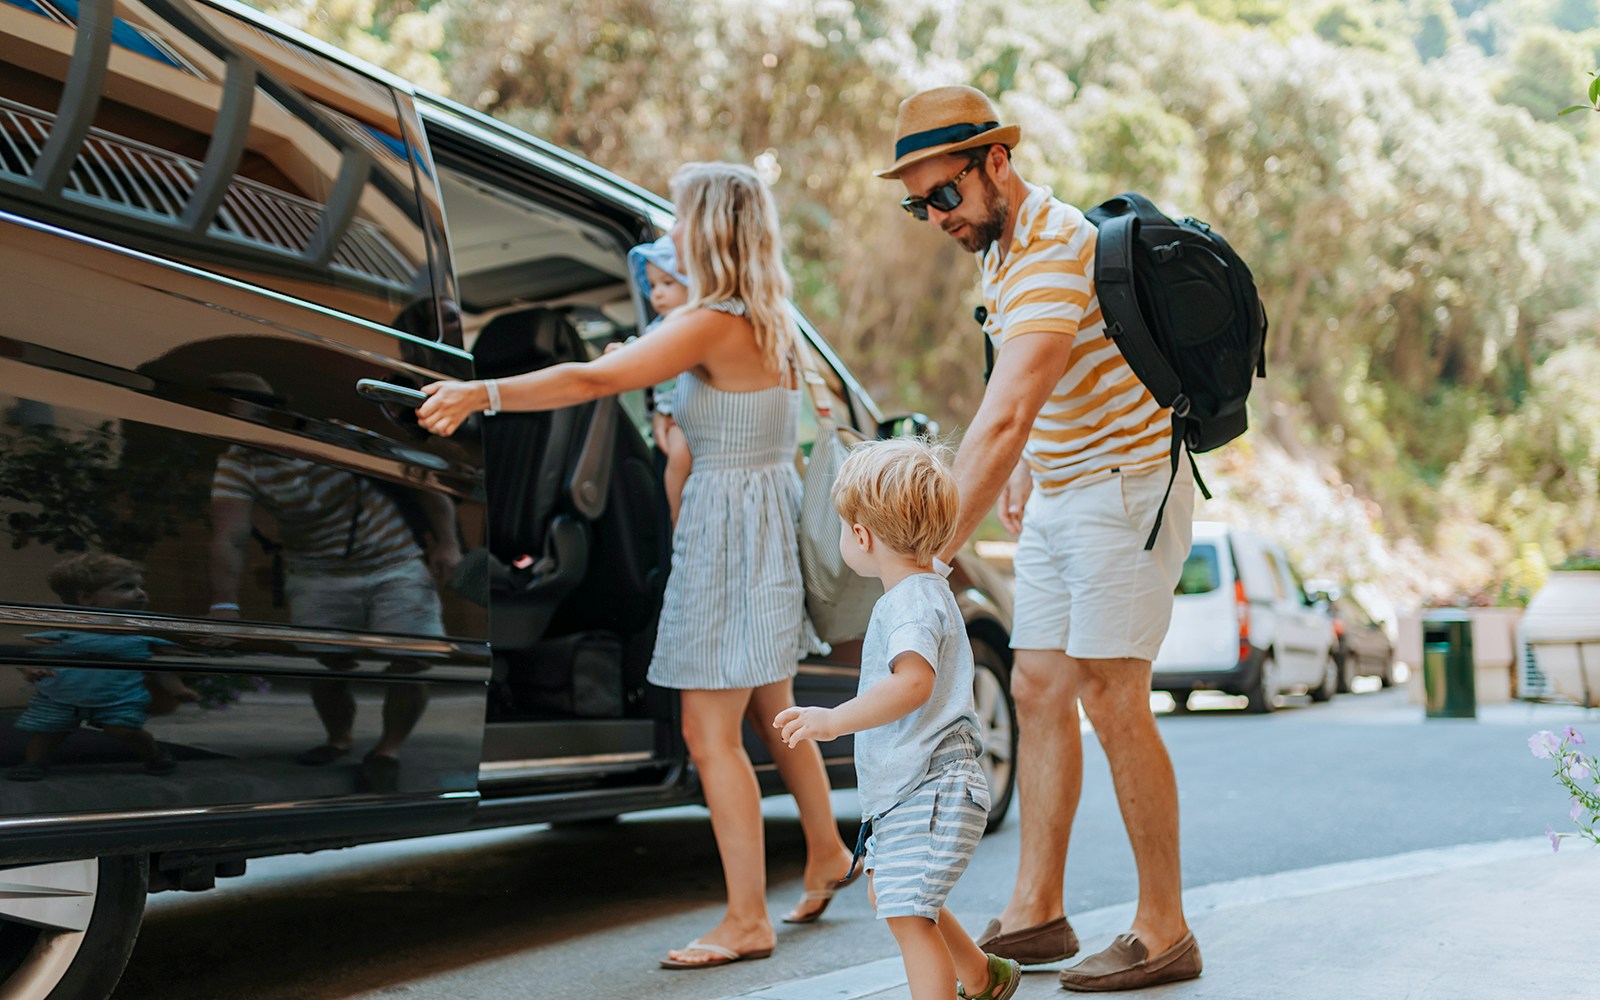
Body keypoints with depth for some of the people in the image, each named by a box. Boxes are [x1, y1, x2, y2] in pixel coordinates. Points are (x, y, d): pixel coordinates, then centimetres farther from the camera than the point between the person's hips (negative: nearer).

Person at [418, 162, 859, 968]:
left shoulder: (711, 323, -17)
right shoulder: (766, 322, 10)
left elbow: (591, 380, -26)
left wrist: (483, 394, -29)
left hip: (729, 524, -10)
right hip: (765, 517, 10)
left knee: (709, 731, -5)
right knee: (770, 712, 22)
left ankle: (747, 920, 1)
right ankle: (824, 849, 39)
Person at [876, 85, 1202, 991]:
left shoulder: (1056, 251, -24)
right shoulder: (999, 245, 8)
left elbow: (1002, 418, -35)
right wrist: (1028, 468, 11)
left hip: (1127, 486, -9)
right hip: (1059, 497, 9)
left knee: (1111, 700, -9)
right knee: (1039, 692, 8)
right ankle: (1037, 912, 16)